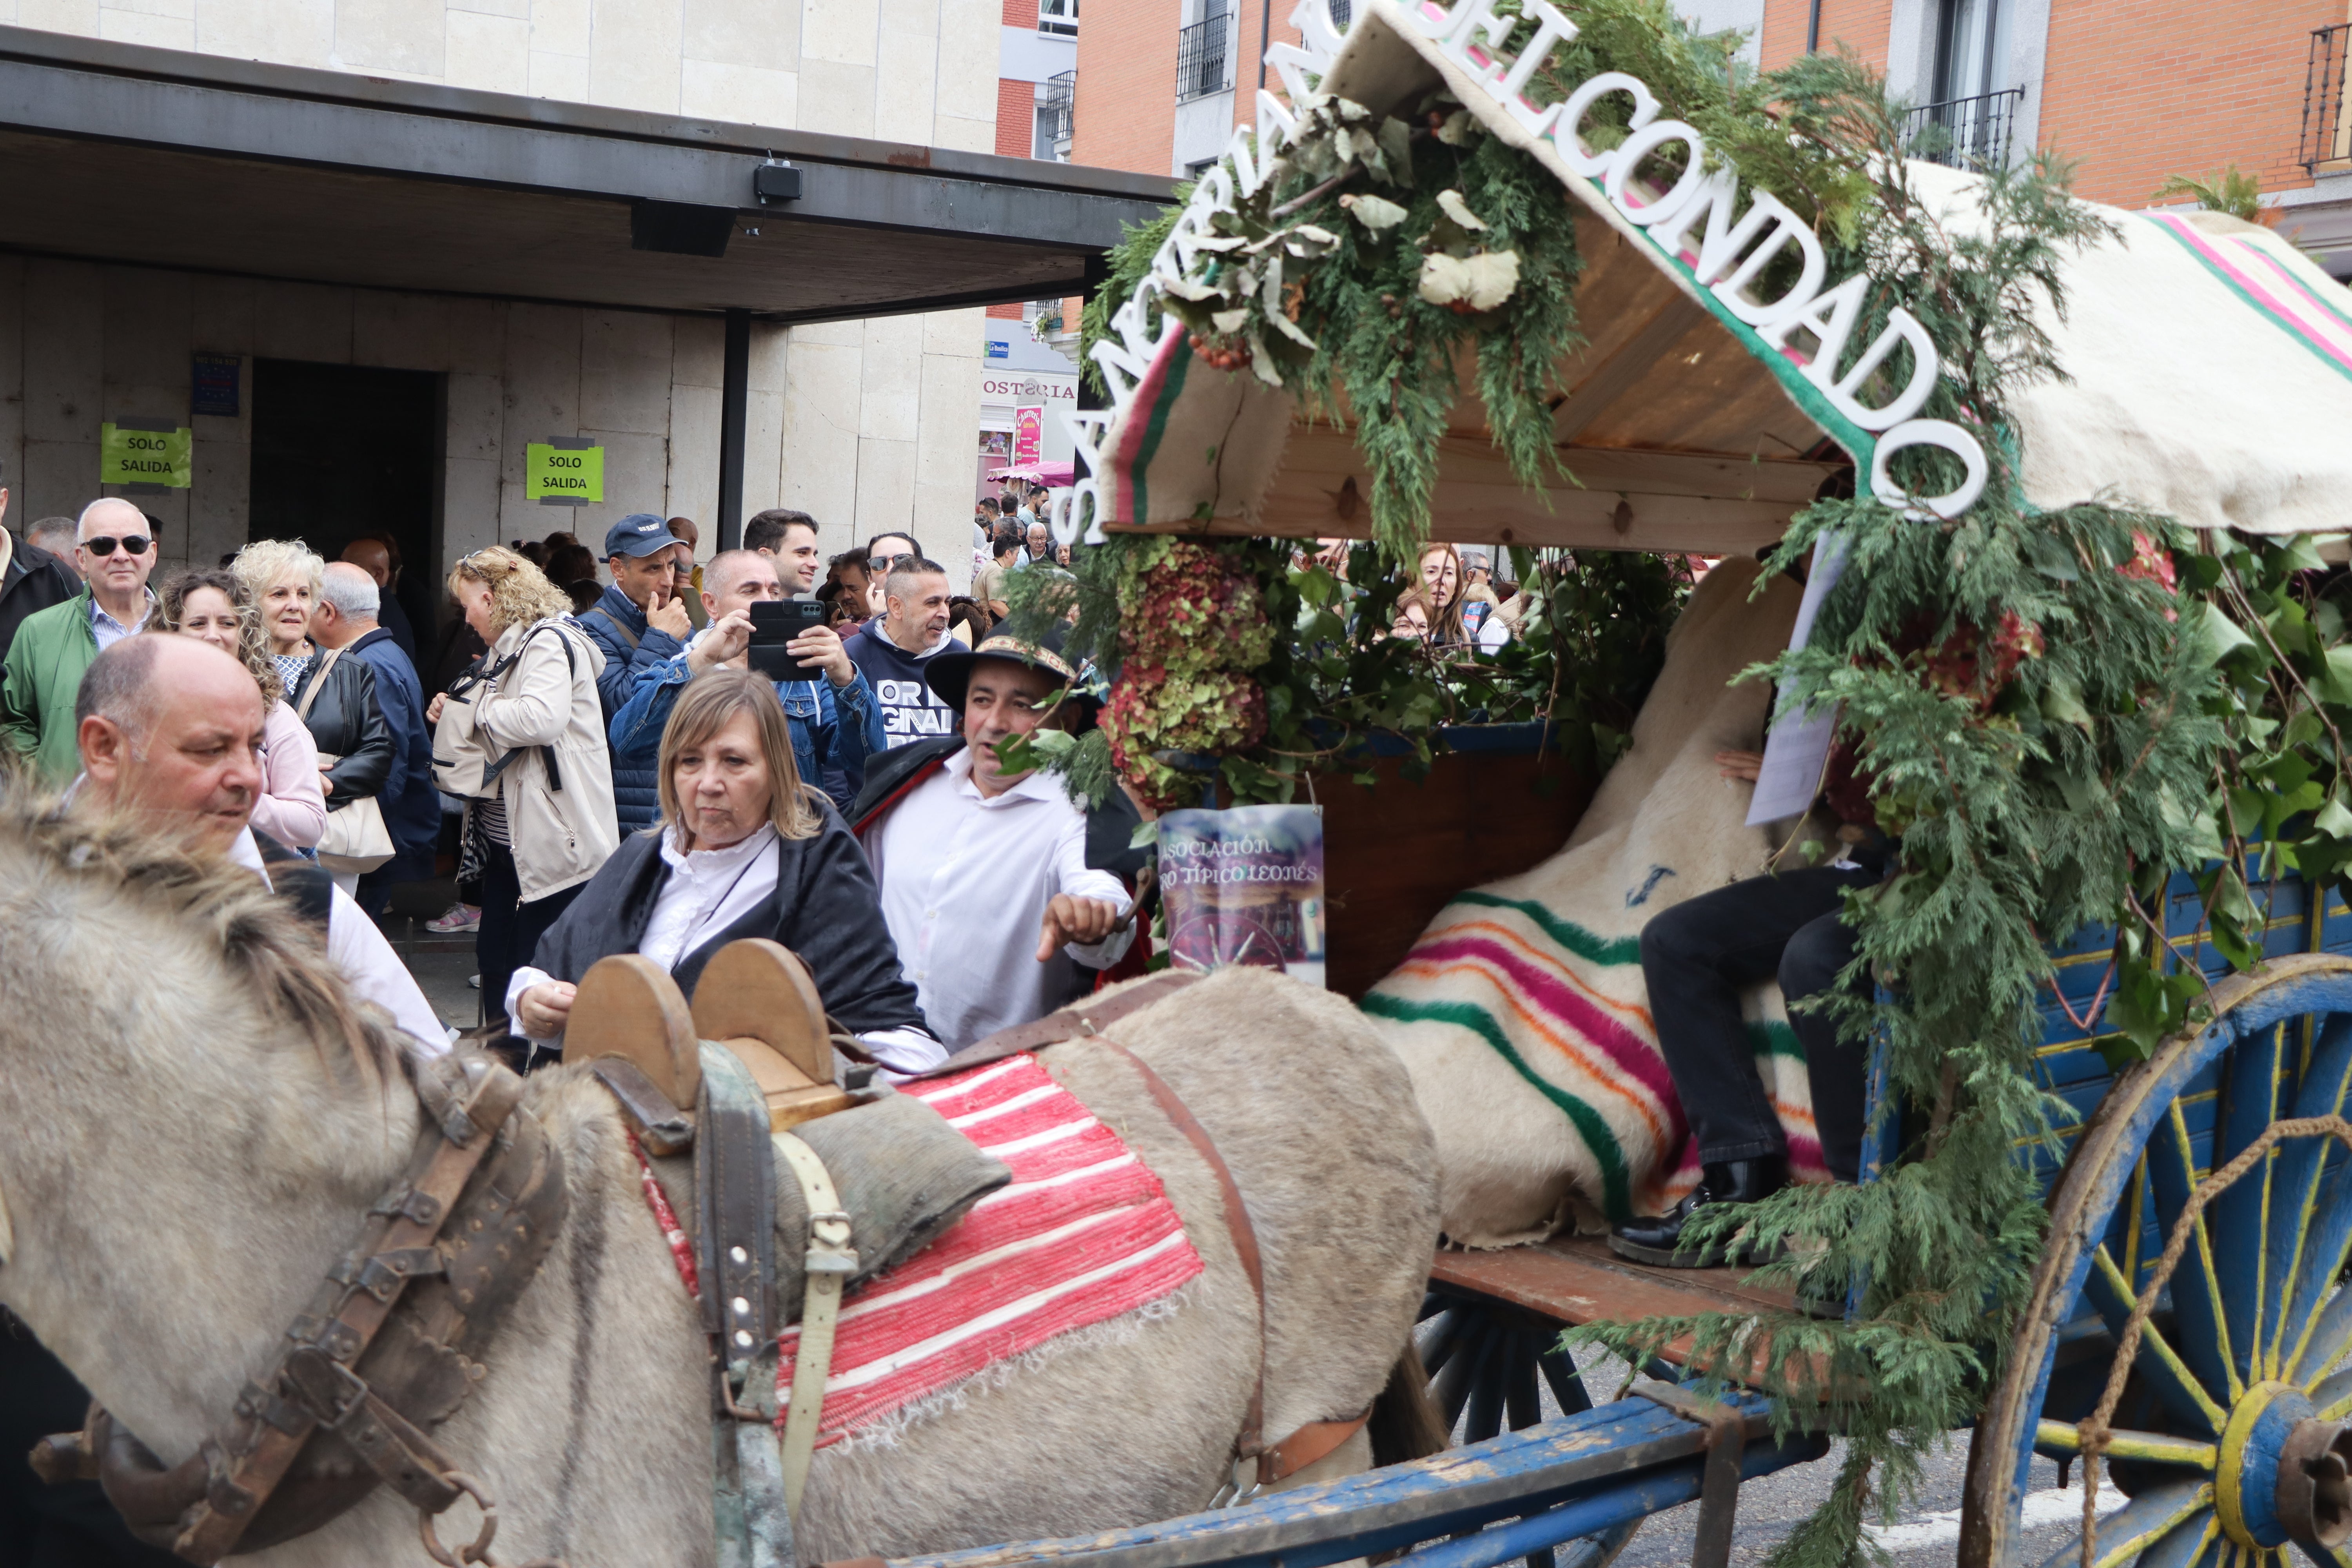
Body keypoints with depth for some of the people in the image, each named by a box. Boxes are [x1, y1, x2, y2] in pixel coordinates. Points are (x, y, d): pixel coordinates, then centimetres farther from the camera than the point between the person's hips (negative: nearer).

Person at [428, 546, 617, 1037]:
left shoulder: (548, 641, -12)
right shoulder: (509, 650, 18)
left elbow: (542, 719, -29)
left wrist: (475, 709, -13)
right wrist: (456, 716, 7)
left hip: (555, 843, -10)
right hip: (507, 840, 10)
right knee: (495, 960, 14)